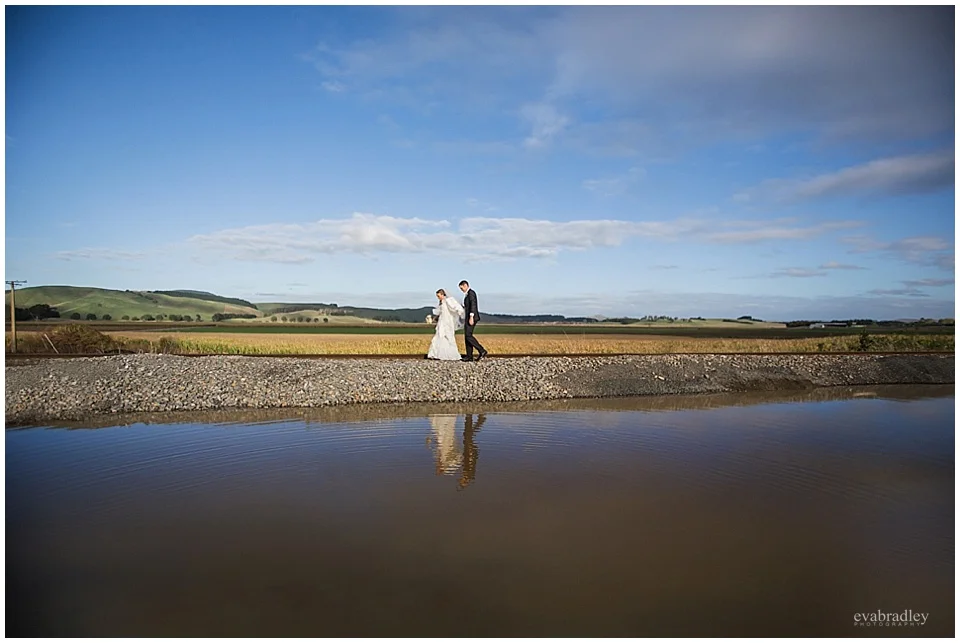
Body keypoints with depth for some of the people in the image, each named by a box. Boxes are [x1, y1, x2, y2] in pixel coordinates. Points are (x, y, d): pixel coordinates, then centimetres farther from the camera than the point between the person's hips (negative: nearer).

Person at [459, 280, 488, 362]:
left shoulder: (471, 292, -9)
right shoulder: (469, 294, 22)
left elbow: (473, 305, -19)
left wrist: (471, 317, -25)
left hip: (471, 317, -10)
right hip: (468, 318, 10)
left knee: (468, 336, -15)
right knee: (467, 337, 5)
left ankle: (482, 351, -15)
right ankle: (469, 356, 3)